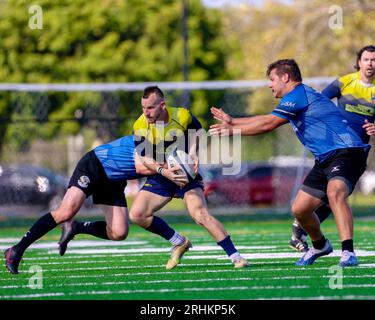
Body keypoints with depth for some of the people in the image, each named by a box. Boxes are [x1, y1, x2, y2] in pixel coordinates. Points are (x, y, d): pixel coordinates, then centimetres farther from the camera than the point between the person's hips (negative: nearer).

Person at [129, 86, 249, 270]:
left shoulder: (182, 116, -16)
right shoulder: (140, 126, -14)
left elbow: (197, 131, 5)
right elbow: (145, 159, -13)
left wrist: (193, 153, -12)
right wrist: (164, 172, -31)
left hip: (187, 174, -3)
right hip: (159, 178, 3)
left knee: (199, 214, -25)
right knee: (136, 214, -12)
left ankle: (235, 256, -21)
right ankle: (179, 243, 6)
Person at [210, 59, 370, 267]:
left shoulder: (298, 94, -10)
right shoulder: (298, 99, 22)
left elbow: (267, 125, -12)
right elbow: (267, 119, 36)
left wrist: (232, 130, -1)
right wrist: (232, 121, 38)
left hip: (345, 152, -11)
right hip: (325, 160, 11)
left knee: (335, 192, -37)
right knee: (299, 209, 9)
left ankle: (348, 252, -45)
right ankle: (320, 246, 35)